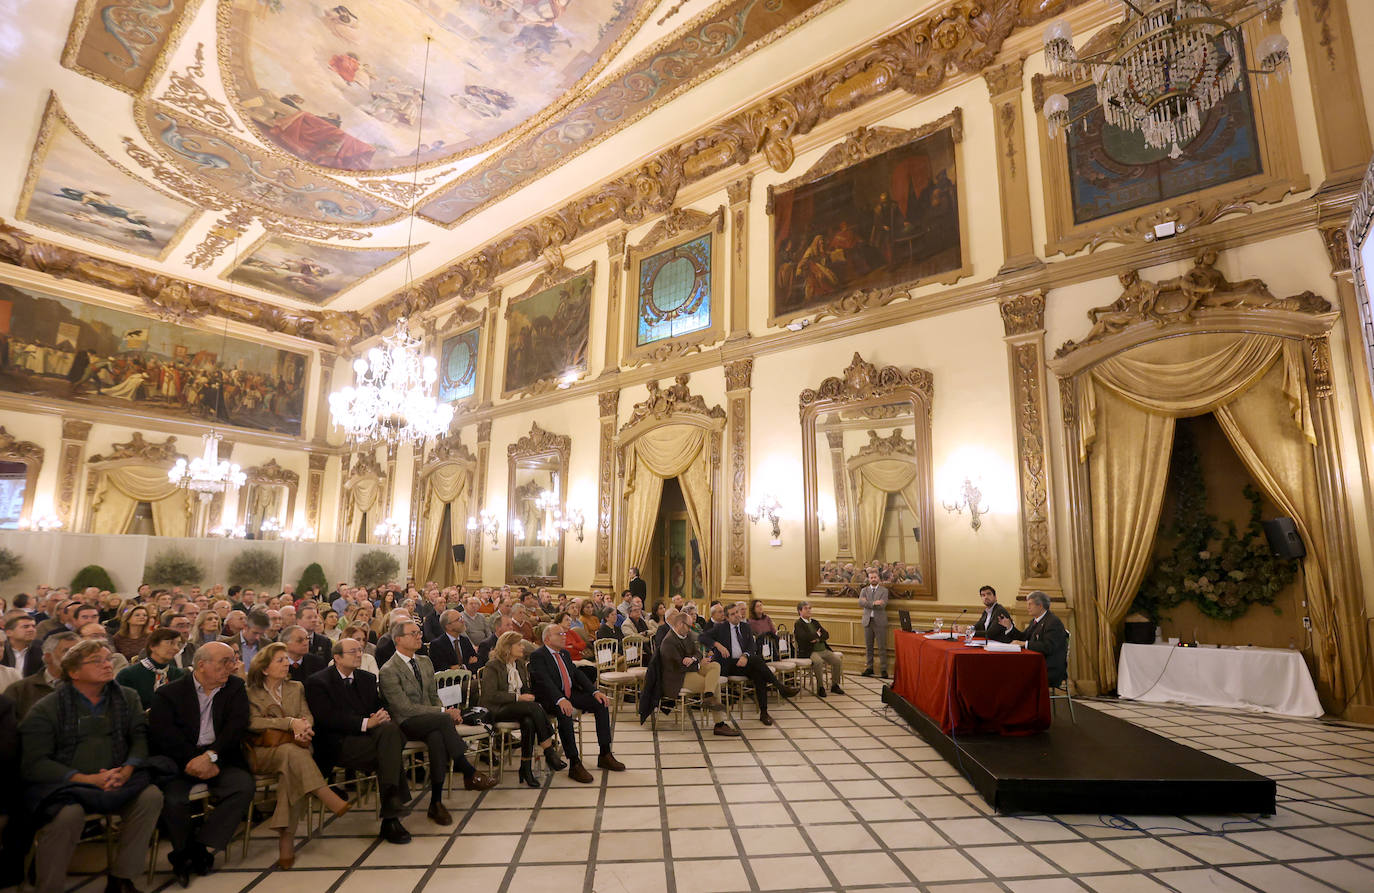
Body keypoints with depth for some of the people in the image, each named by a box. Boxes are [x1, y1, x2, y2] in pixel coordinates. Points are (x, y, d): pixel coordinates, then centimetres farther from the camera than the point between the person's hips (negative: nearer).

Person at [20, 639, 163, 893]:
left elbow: (140, 739, 5)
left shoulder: (128, 698, 10)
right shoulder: (45, 710, 0)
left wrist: (126, 770, -16)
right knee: (68, 814, -35)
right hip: (63, 785, -3)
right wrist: (88, 779, -20)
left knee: (151, 796, -23)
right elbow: (35, 763, -7)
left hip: (116, 780, 3)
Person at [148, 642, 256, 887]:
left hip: (219, 759, 1)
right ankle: (184, 851, 2)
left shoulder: (235, 688, 8)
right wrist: (192, 760, -18)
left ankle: (201, 847, -8)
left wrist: (210, 756, -19)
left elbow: (237, 725, -4)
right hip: (179, 761, -1)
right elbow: (162, 734, -8)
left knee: (244, 785, -24)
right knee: (173, 798, -28)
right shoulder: (169, 693, 3)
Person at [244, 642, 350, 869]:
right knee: (291, 751, -37)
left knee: (291, 774, -33)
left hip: (292, 749, 3)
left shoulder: (296, 688, 19)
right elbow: (253, 722, -6)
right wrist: (290, 723, -17)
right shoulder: (251, 693, 9)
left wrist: (303, 727, -16)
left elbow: (307, 716, 8)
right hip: (263, 752, -2)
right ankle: (330, 799, -42)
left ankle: (286, 839, -32)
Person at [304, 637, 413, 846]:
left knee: (390, 729, -32)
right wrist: (366, 723, -22)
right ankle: (390, 820, -23)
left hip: (367, 734, 5)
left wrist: (383, 716, -11)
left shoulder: (367, 678, 19)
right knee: (390, 754, -30)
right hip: (338, 744, -5)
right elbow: (328, 719, -13)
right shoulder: (317, 682, -2)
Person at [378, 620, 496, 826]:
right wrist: (444, 712, -19)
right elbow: (405, 707, -16)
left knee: (437, 737, -33)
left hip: (430, 721, 5)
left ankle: (436, 803, -26)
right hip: (406, 724, -5)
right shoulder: (389, 670, -9)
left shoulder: (425, 662, 14)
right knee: (443, 720, -34)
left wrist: (446, 712, -5)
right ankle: (470, 774, -26)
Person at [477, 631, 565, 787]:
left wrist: (528, 695, 1)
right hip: (497, 710, -6)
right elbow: (490, 695, -15)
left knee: (529, 722, -32)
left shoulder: (520, 664, 17)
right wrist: (518, 697, -18)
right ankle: (550, 754, -25)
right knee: (534, 708, -32)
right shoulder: (492, 666, -5)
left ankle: (526, 768, -23)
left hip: (518, 707, 6)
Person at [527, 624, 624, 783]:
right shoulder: (537, 656, -7)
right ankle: (574, 764, -30)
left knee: (601, 703, -9)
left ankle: (605, 755, -5)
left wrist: (595, 692, -3)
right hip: (551, 699, -8)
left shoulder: (564, 654, 18)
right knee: (565, 712, -37)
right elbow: (544, 681, -22)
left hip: (571, 694, 8)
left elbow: (578, 675, 14)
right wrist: (560, 700, -37)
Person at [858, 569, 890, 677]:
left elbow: (882, 605, -13)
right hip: (867, 621, 3)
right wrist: (874, 603, -17)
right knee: (868, 647, 9)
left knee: (882, 647, -1)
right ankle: (869, 668, 18)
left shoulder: (884, 590, 1)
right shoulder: (864, 590, 10)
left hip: (879, 622, -3)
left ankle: (883, 670, 6)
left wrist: (867, 603, -12)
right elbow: (861, 603, -7)